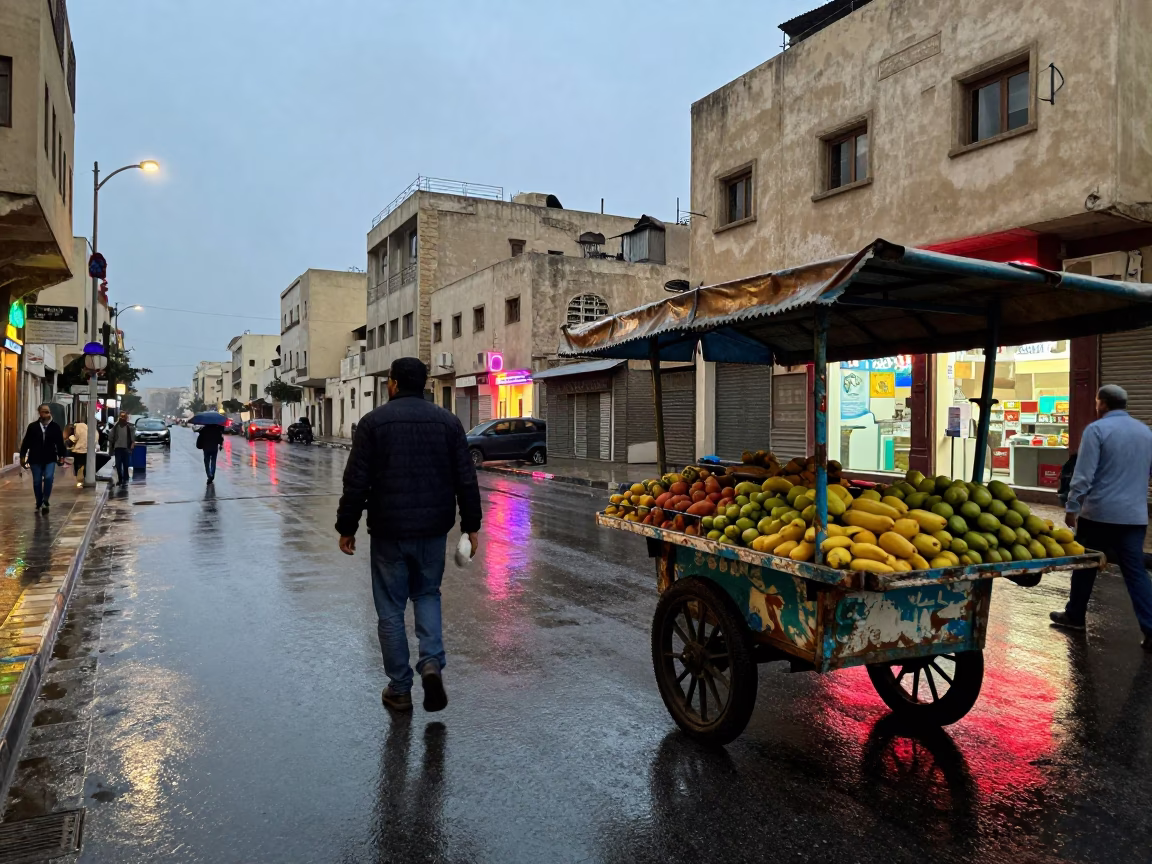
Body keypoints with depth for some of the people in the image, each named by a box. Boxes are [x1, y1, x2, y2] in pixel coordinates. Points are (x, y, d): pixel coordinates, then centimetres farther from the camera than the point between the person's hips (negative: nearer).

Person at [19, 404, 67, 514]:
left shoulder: (55, 427, 0)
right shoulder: (32, 426, -2)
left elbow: (60, 442, 4)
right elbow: (26, 442, 2)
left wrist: (61, 456, 2)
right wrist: (22, 456, 2)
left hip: (50, 459, -1)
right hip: (35, 459, 1)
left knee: (48, 478, -19)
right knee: (37, 482, 9)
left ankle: (45, 502, -8)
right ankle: (39, 504, 22)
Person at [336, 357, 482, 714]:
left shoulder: (374, 422, -4)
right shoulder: (447, 421, 3)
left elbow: (356, 482, -6)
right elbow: (466, 480, 2)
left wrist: (347, 528, 2)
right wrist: (471, 526, 7)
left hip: (389, 530, -2)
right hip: (433, 528, 3)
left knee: (391, 607, 9)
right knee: (427, 594, 21)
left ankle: (399, 689, 15)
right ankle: (432, 662, 0)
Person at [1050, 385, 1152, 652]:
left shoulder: (1096, 429, -10)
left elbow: (1083, 474, -14)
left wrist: (1072, 507, -7)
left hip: (1099, 513, -4)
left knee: (1085, 565, 11)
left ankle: (1074, 616, 24)